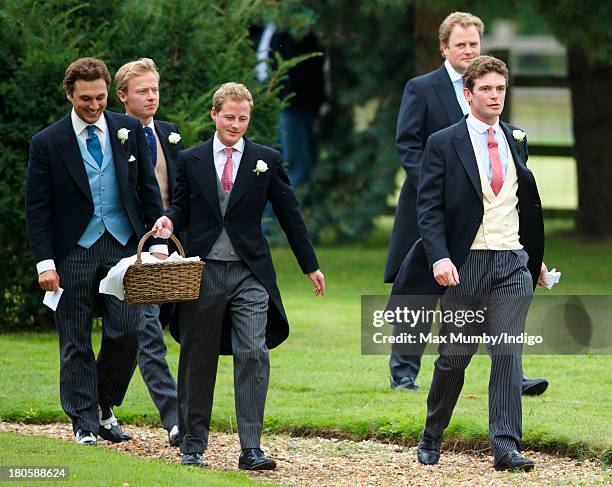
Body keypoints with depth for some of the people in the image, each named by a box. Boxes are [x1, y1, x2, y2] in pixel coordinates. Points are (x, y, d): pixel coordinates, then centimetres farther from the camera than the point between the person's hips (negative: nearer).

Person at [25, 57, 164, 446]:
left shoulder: (129, 131, 6)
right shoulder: (48, 143, -1)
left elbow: (148, 189, 11)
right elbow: (37, 209, -1)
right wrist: (45, 262, -8)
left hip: (124, 247, 2)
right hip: (74, 251, -2)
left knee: (128, 333, -6)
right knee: (76, 343, 2)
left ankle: (105, 409, 15)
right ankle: (84, 425, 9)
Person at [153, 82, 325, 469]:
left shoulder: (266, 160, 6)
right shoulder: (191, 160, 8)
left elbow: (289, 215, 9)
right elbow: (183, 207, 13)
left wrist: (311, 266, 12)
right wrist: (169, 220, -12)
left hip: (250, 273, -1)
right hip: (203, 272, 1)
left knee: (253, 355, -12)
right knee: (198, 360, 7)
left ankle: (251, 449, -13)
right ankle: (193, 445, 18)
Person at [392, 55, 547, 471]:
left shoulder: (516, 141, 12)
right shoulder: (444, 144, -2)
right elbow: (429, 208, -7)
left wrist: (536, 258, 20)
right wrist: (439, 257, -21)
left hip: (513, 264, 3)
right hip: (465, 264, -3)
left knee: (508, 355, -8)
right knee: (454, 358, 6)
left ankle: (506, 447, -10)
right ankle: (431, 439, 24)